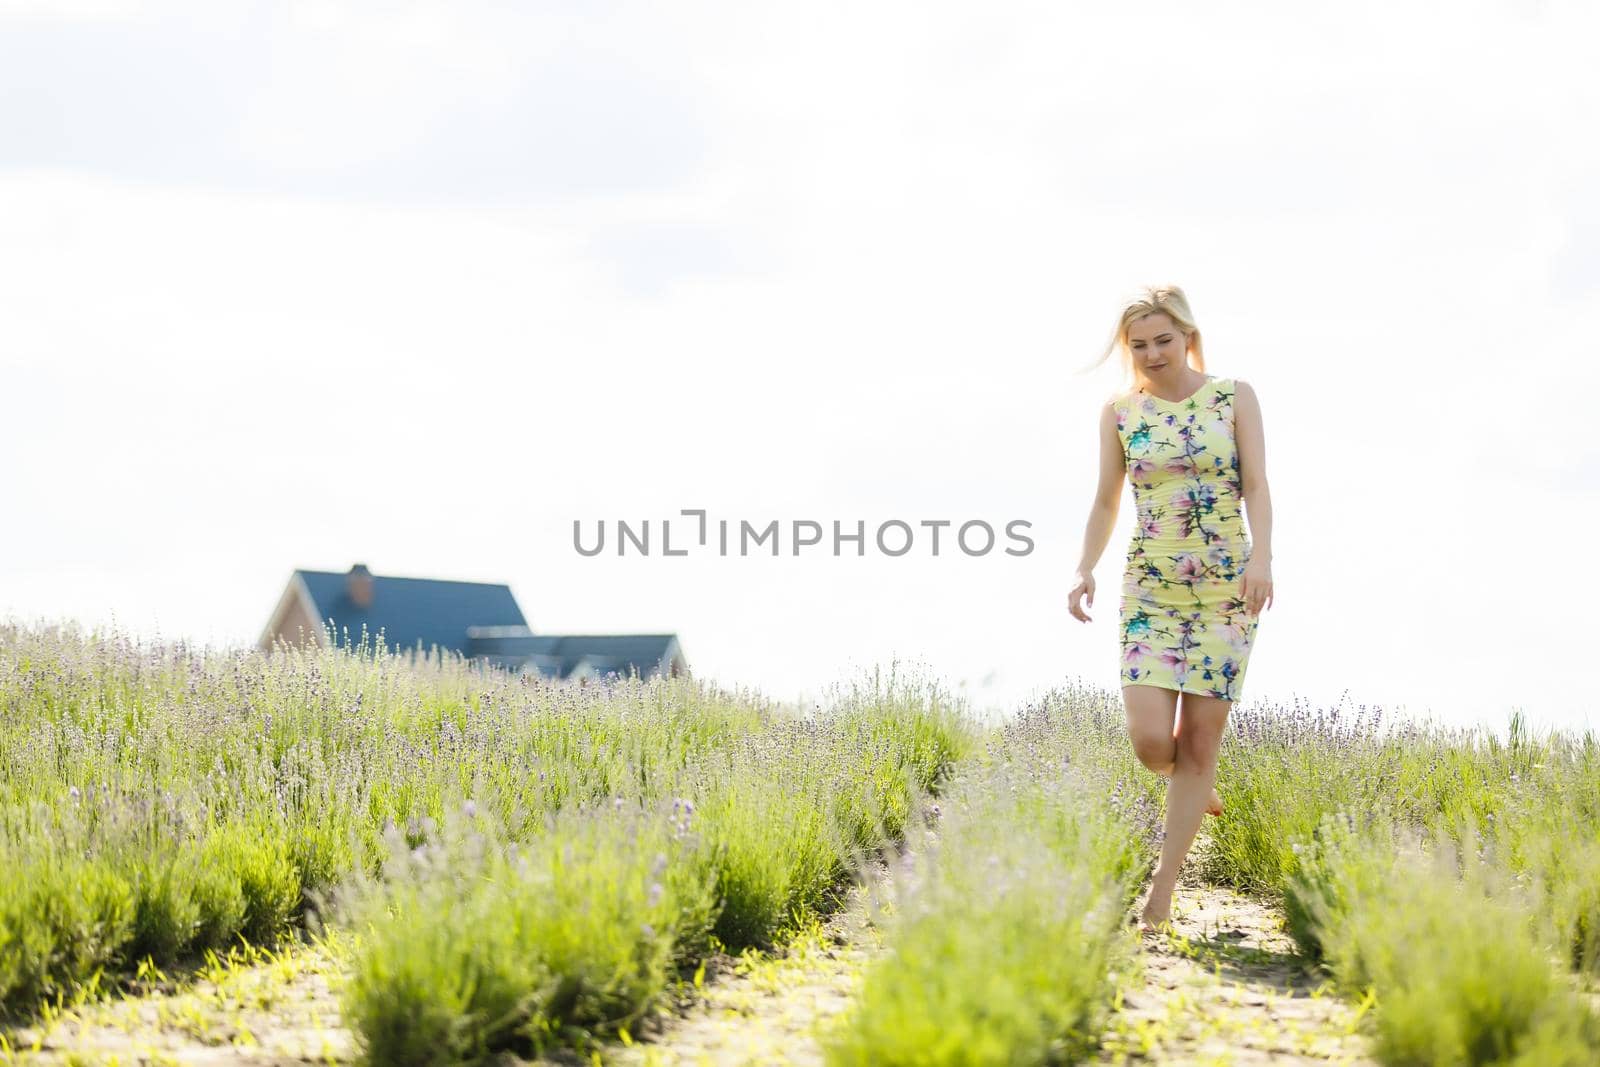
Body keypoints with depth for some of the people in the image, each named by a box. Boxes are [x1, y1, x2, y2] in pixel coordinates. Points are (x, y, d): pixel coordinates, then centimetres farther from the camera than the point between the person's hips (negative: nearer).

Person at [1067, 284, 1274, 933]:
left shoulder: (1234, 397, 1)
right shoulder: (1119, 411, 6)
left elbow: (1256, 487, -6)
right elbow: (1107, 501, 12)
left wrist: (1261, 556, -23)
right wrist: (1084, 570, -2)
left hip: (1226, 589, -1)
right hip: (1149, 589, 1)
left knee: (1200, 738, -3)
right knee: (1150, 740, -12)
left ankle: (1161, 894, 4)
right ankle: (1197, 792, 25)